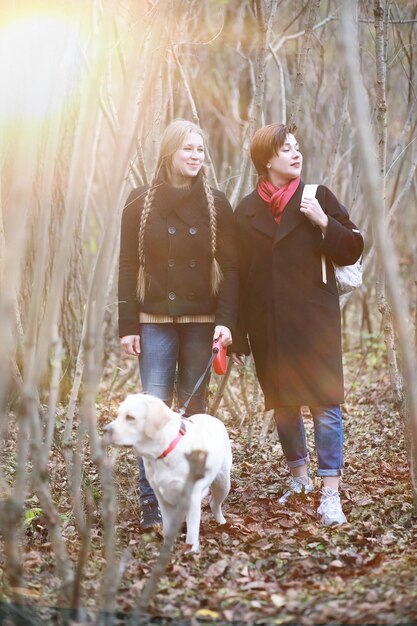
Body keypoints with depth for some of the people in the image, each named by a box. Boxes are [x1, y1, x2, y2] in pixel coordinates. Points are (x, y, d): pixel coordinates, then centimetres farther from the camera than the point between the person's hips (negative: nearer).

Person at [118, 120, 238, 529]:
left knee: (194, 407, 5)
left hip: (202, 322, 1)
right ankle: (150, 501, -5)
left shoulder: (215, 205, 4)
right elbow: (127, 266, 2)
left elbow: (229, 266, 1)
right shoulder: (140, 204, 2)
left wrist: (226, 320, -10)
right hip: (155, 322, -1)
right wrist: (127, 326, -4)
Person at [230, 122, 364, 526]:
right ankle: (299, 477, 31)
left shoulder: (317, 197, 1)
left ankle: (330, 494, -4)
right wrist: (238, 335, 3)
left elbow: (352, 251, -1)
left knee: (325, 406, -8)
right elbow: (237, 275, 6)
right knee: (282, 406, 12)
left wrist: (324, 223, -18)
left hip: (314, 322, -3)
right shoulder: (246, 211, 6)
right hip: (268, 327, 3)